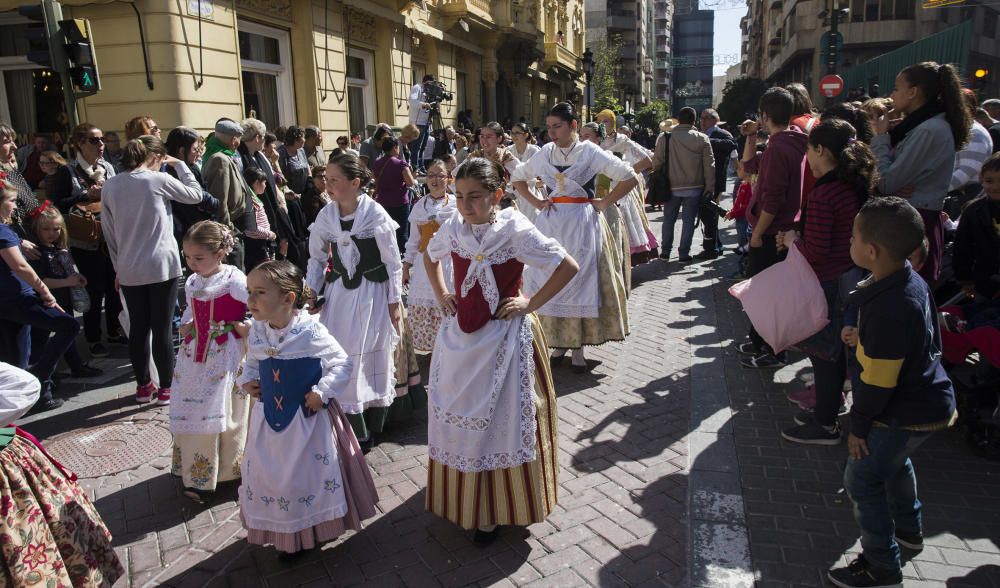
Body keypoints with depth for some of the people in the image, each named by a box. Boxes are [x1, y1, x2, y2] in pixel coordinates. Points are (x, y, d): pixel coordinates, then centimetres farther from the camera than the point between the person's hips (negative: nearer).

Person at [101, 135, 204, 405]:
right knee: (162, 328, 2)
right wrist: (179, 164, 13)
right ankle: (166, 387, 10)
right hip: (162, 266, -4)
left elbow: (108, 231, 10)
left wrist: (118, 266, 17)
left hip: (129, 270, 4)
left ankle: (143, 386, 22)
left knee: (138, 327, 13)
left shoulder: (110, 186, 6)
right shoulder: (159, 180, -8)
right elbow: (195, 194, 6)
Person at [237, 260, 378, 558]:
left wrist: (322, 393, -20)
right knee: (271, 475, 14)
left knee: (312, 473, 9)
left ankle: (320, 527, 34)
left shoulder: (311, 331, -21)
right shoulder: (257, 331, -3)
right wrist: (247, 380, -1)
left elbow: (342, 363, -14)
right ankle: (287, 535, 35)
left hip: (308, 417, -5)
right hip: (270, 417, 6)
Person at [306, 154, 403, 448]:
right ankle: (352, 428, 19)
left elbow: (393, 261, -6)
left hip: (372, 294, -3)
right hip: (338, 294, 4)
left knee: (373, 359, 6)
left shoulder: (375, 214, -11)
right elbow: (317, 258, 10)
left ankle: (372, 429, 23)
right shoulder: (325, 216, 0)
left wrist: (394, 302, -5)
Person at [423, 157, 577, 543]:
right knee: (457, 419, 15)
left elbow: (568, 267, -14)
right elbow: (430, 256, 20)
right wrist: (441, 294, 8)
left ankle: (496, 509, 23)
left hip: (503, 337, -5)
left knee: (502, 422, 6)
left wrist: (531, 304, -13)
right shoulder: (453, 228, -2)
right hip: (459, 335, 5)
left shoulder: (515, 230, -16)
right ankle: (462, 498, 37)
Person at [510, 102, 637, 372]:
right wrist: (536, 202, 6)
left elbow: (630, 178, -3)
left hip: (581, 224, -3)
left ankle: (578, 346, 12)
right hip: (551, 224, 3)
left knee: (580, 281, 2)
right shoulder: (544, 154, 5)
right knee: (550, 281, 5)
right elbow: (517, 178, 19)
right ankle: (558, 341, 19)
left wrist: (603, 203, -7)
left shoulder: (591, 153, -5)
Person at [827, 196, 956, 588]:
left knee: (862, 479, 2)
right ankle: (908, 529, 52)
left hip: (908, 414, -10)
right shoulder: (911, 281, -4)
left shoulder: (888, 308, -34)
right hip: (929, 400, 10)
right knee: (894, 460, 30)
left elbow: (878, 381, -27)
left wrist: (859, 426, -14)